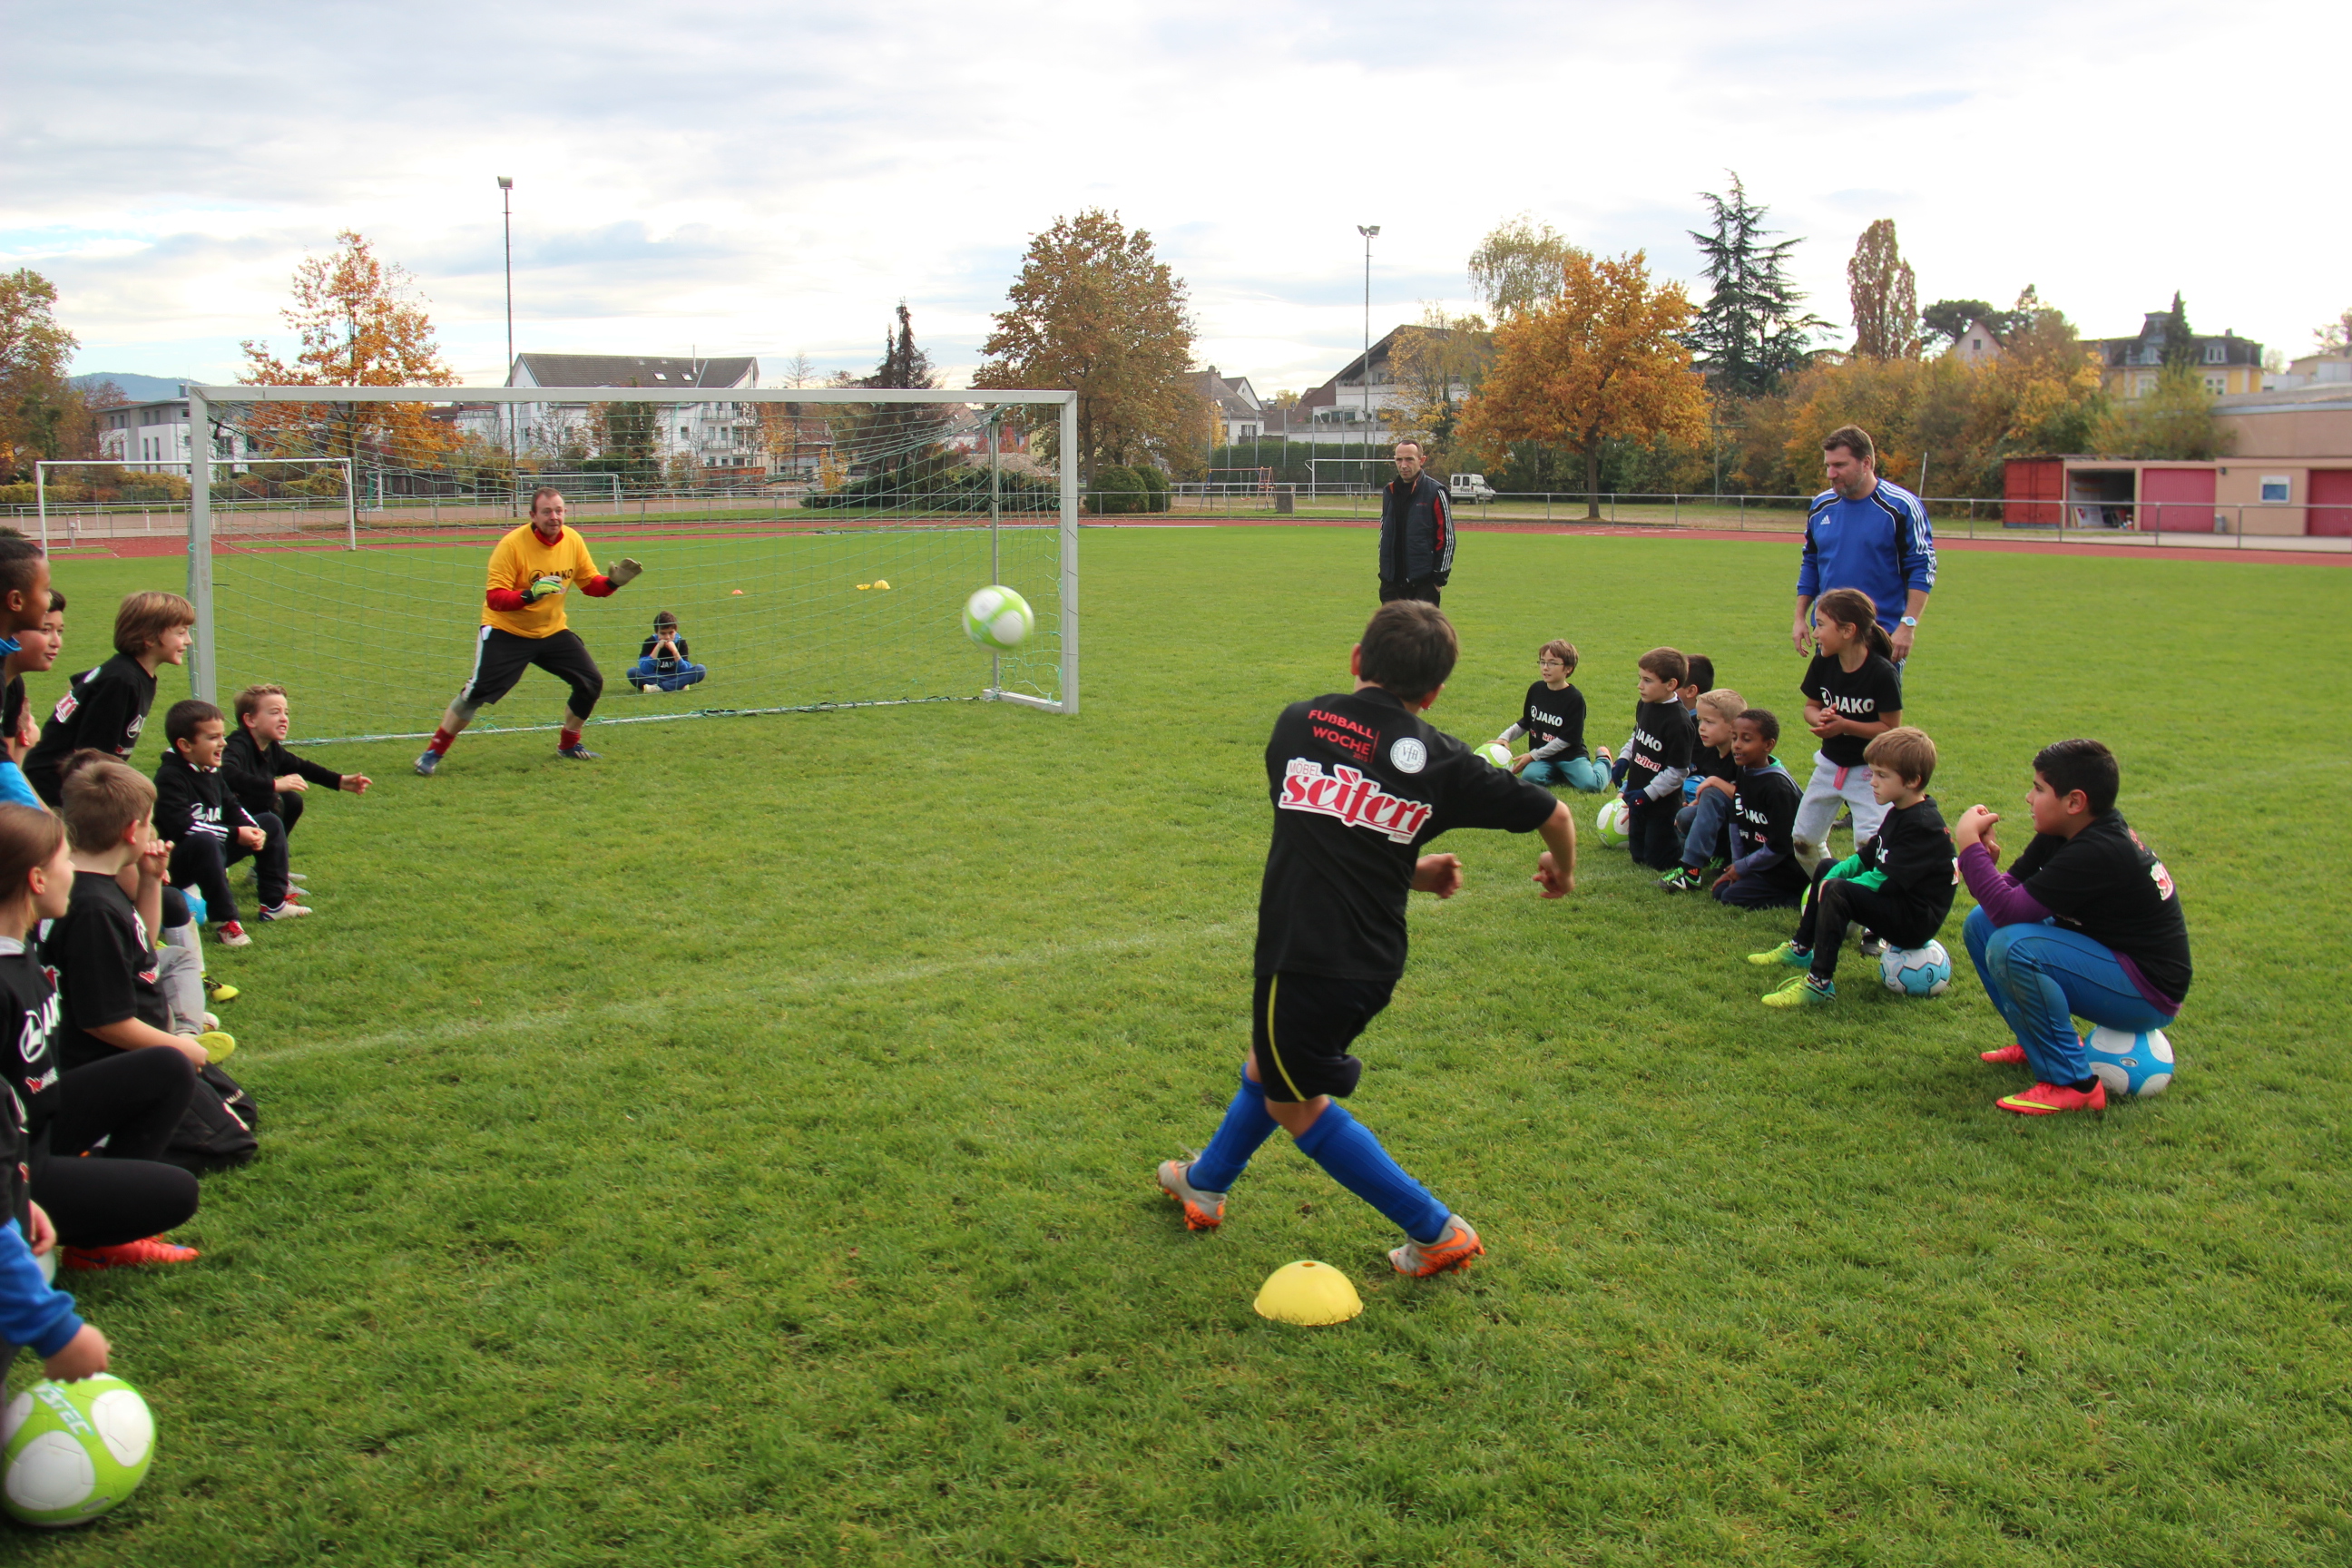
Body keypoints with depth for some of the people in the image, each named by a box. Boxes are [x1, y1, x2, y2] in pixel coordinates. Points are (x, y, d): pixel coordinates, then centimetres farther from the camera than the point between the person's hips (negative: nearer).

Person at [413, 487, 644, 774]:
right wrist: (530, 594, -40)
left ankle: (568, 745, 20)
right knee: (478, 691, -14)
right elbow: (494, 598, -24)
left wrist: (614, 581, -15)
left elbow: (591, 584, 5)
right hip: (506, 631, -5)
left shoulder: (573, 541, -5)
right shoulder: (512, 544, -21)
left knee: (591, 682, -3)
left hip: (552, 631, 5)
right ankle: (433, 752, 2)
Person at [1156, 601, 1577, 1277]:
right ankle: (1204, 1184, 47)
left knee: (1296, 1102, 16)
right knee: (1267, 1064, 28)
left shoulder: (1297, 724, 0)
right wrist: (1562, 868, 26)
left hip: (1301, 957, -4)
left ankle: (1438, 1232, 19)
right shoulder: (1444, 762, 0)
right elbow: (1553, 814, 5)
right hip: (1373, 962, 4)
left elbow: (1328, 837, 11)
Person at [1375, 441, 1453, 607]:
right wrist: (1384, 570, 16)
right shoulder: (1389, 492, 11)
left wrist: (1440, 575, -10)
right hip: (1392, 580, 6)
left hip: (1424, 581, -6)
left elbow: (1447, 537, -7)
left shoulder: (1435, 492, -7)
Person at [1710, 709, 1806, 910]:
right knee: (1719, 890, 4)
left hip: (1787, 870, -9)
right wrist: (1736, 863, 3)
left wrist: (1742, 867, -12)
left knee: (1731, 897, -16)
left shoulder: (1778, 787, -24)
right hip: (1760, 863, 9)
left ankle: (1800, 899, -7)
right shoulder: (1744, 773, 1)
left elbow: (1779, 846, -22)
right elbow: (1736, 822, 10)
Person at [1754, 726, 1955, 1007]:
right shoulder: (1899, 814, 8)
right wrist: (1832, 877, -7)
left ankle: (1820, 983, -31)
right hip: (1897, 902, 11)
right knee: (1827, 868, 24)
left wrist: (1832, 887, -17)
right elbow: (1865, 857, 11)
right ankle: (1800, 949, 32)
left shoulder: (1923, 826, -24)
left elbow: (1885, 880, -28)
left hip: (1916, 919, -11)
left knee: (1836, 892, -32)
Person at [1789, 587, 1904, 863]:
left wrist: (1844, 725, -29)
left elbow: (1890, 728, -18)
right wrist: (1819, 718, -20)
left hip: (1869, 769, -6)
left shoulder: (1882, 672, -22)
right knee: (1803, 837, 11)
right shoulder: (1822, 664, -7)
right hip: (1830, 764, 6)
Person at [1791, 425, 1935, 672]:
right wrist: (1800, 618, 11)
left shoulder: (1902, 507, -8)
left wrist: (1908, 626, -17)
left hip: (1883, 636, -5)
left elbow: (1923, 569, -9)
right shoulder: (1821, 506, 7)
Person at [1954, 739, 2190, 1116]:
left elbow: (2010, 910, -32)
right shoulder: (2069, 832, 1)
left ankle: (2072, 1084, -18)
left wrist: (1969, 842, -24)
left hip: (2148, 995, -10)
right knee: (1980, 923, 8)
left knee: (2011, 948, -32)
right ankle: (2041, 1041, 18)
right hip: (2109, 956, 10)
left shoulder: (2099, 852, -28)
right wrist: (1987, 859, -21)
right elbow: (2014, 887, 0)